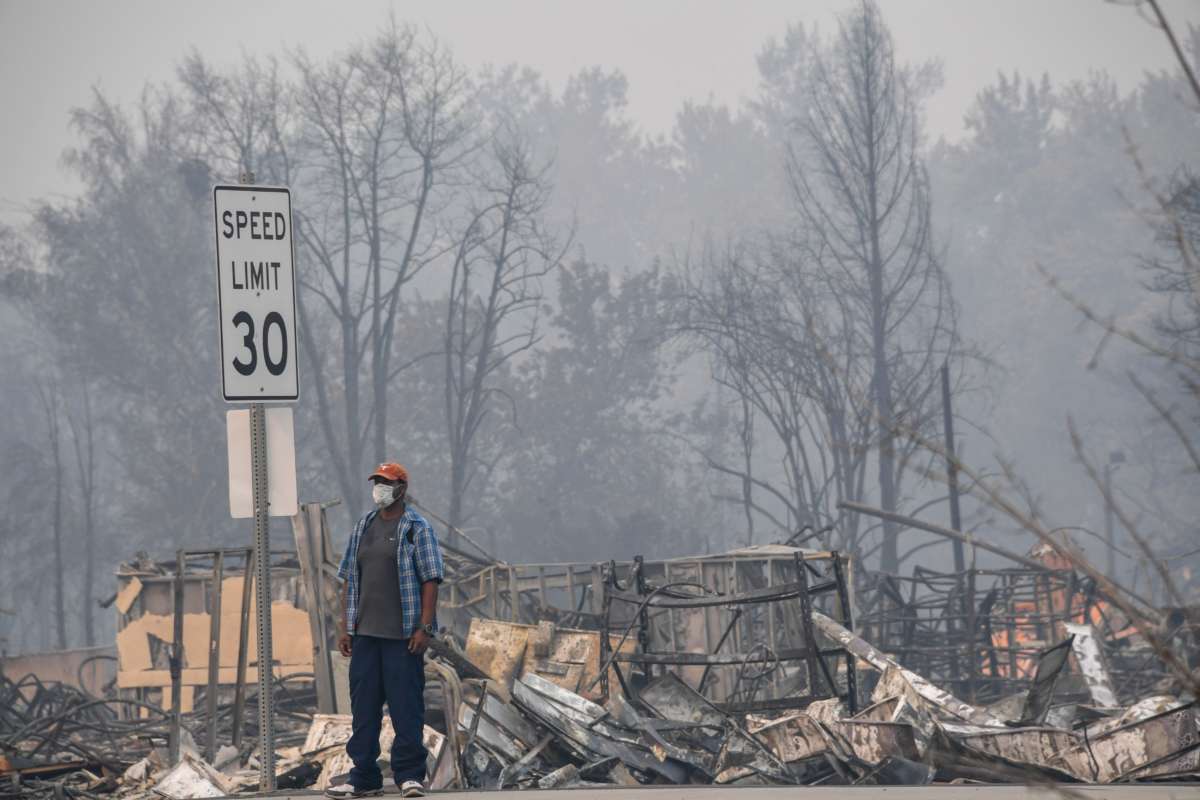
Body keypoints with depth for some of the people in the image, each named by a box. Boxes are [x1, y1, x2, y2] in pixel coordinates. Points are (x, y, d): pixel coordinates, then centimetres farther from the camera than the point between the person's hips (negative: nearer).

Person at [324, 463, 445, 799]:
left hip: (403, 634, -6)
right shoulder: (362, 529, 15)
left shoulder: (418, 529, -2)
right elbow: (349, 580, 17)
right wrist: (345, 626, 10)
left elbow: (430, 580, -6)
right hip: (365, 633, 6)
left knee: (406, 704, -4)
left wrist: (424, 627, -14)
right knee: (363, 705, 6)